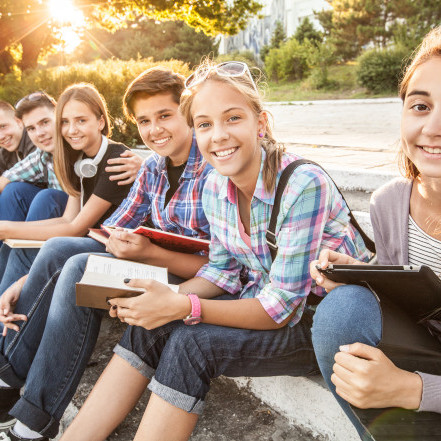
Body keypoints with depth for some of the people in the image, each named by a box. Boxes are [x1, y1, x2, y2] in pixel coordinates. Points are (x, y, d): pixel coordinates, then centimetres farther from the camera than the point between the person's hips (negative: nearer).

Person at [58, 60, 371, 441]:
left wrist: (183, 307, -31)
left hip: (320, 319, -6)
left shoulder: (304, 185, -26)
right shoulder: (215, 188, -4)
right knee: (152, 325, -11)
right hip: (261, 304, 7)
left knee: (191, 343, -25)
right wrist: (166, 298, -13)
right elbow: (224, 271, 5)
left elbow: (282, 308, -25)